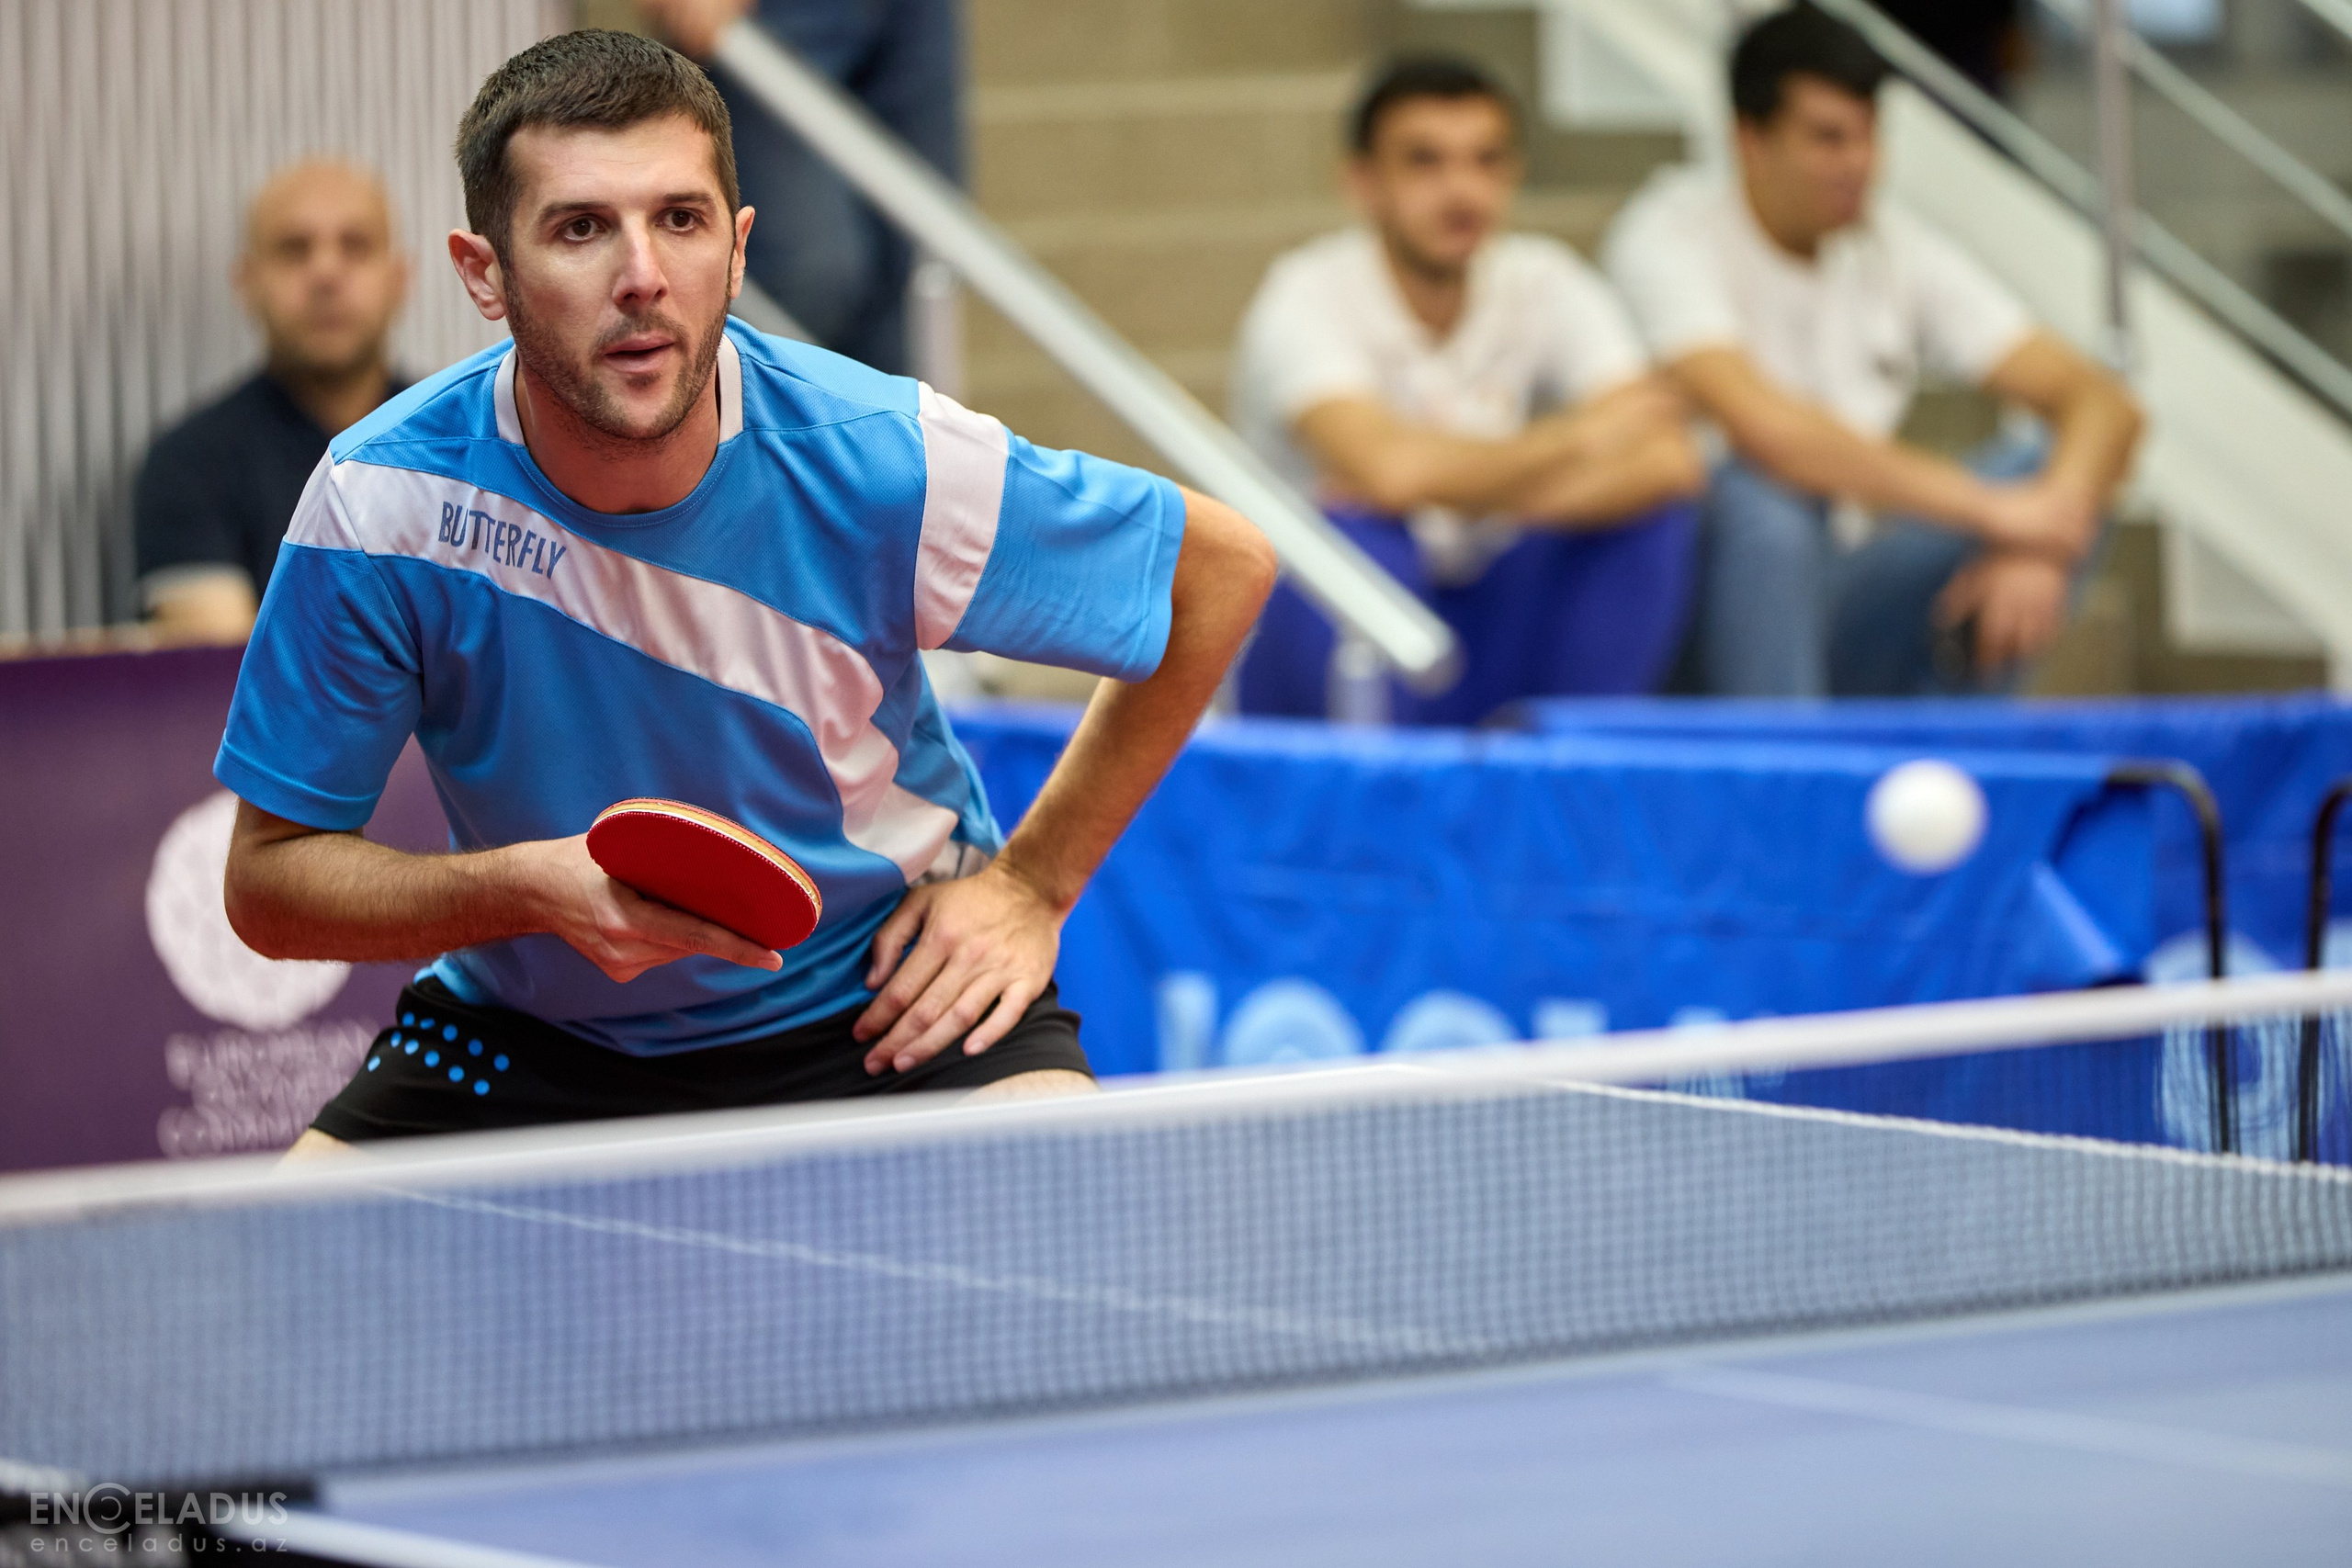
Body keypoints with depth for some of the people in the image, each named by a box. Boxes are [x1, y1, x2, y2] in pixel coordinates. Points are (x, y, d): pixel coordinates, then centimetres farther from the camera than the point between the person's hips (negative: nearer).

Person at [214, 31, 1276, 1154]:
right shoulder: (385, 499, -20)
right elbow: (269, 878, -11)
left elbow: (1223, 566, -5)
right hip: (529, 1039, 2)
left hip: (882, 1008, -2)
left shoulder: (883, 465, -21)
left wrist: (1032, 882, -4)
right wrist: (530, 886, -28)